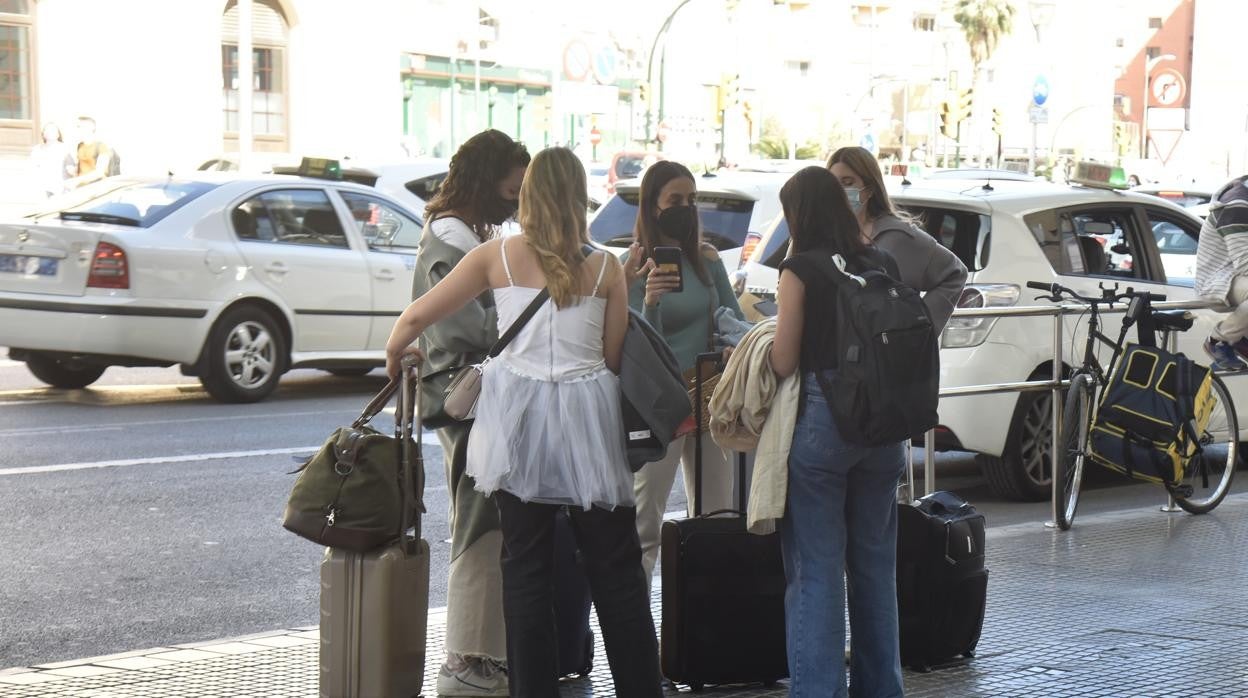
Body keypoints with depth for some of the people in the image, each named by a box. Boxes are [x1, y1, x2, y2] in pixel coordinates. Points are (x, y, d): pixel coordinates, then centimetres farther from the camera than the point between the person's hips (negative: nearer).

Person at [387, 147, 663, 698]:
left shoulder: (498, 255, 0)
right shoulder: (604, 266, 2)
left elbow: (416, 316, 3)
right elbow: (614, 357, 3)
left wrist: (394, 353, 22)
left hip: (518, 418, 0)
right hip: (588, 416, 1)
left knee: (526, 566, 7)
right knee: (615, 569, 8)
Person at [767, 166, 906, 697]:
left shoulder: (801, 270, -8)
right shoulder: (883, 265, 7)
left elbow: (783, 363, -8)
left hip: (821, 421, -6)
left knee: (816, 570, 0)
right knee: (875, 564, 16)